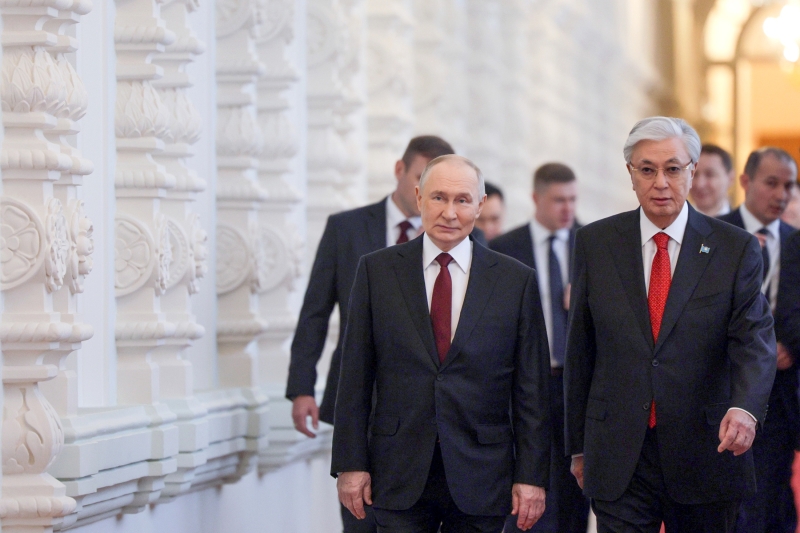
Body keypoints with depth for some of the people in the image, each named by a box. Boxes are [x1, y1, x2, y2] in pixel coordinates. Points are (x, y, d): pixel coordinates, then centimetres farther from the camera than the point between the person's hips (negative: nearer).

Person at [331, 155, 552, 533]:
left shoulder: (516, 280, 3)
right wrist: (351, 463, -1)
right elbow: (355, 377, 4)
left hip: (480, 480, 0)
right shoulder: (377, 271, 4)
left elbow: (532, 389, 2)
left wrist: (532, 476, -3)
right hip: (400, 473, 0)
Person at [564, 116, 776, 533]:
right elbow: (580, 348, 9)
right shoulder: (595, 243, 5)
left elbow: (755, 340, -9)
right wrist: (578, 444, 9)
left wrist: (745, 408, -29)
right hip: (618, 460, 0)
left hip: (705, 453, 0)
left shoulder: (736, 249, 0)